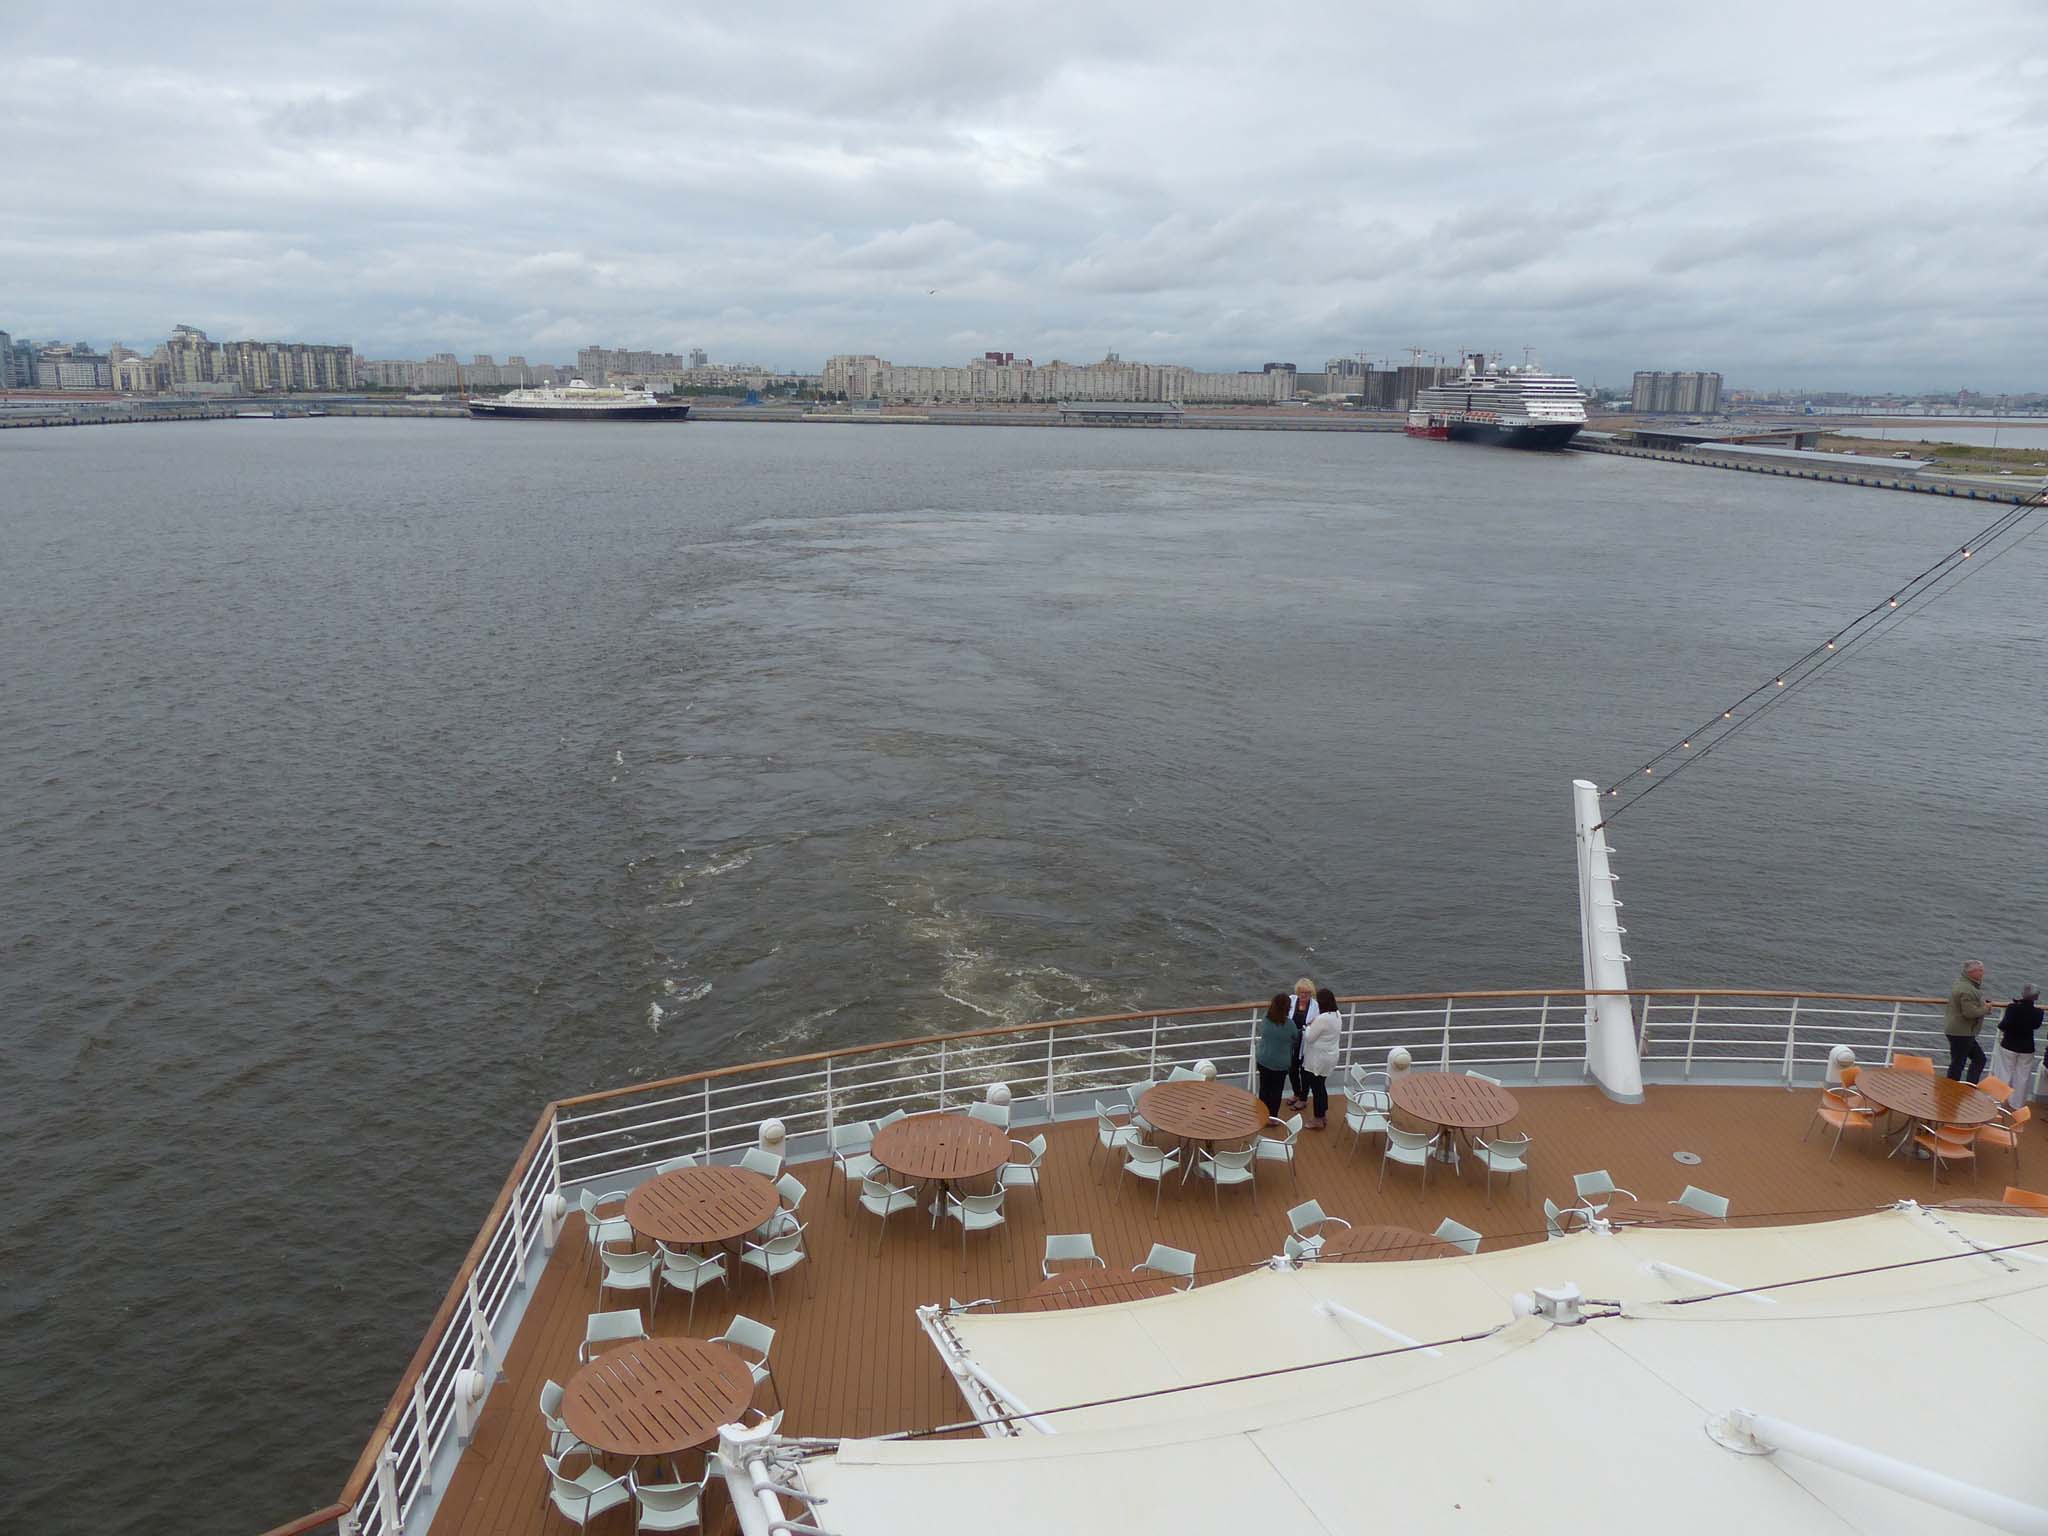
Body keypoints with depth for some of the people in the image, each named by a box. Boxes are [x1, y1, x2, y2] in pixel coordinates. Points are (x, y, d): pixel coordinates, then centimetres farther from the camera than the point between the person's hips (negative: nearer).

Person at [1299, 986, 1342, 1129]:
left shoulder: (1322, 1019, -27)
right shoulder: (1338, 1016, 1)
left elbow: (1309, 1038, -19)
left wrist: (1310, 1026, -2)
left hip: (1318, 1059, -8)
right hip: (1330, 1057, 8)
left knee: (1316, 1088, 6)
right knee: (1321, 1086, 22)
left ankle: (1318, 1120, 17)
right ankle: (1324, 1115, 33)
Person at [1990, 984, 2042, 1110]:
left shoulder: (2012, 1008, -21)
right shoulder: (2037, 1012, -12)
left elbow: (2004, 1025, -27)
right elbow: (2036, 1026, 7)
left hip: (2009, 1046, -2)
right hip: (2027, 1048, 2)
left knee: (2006, 1073, 14)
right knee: (2022, 1077, 14)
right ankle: (2016, 1103, 21)